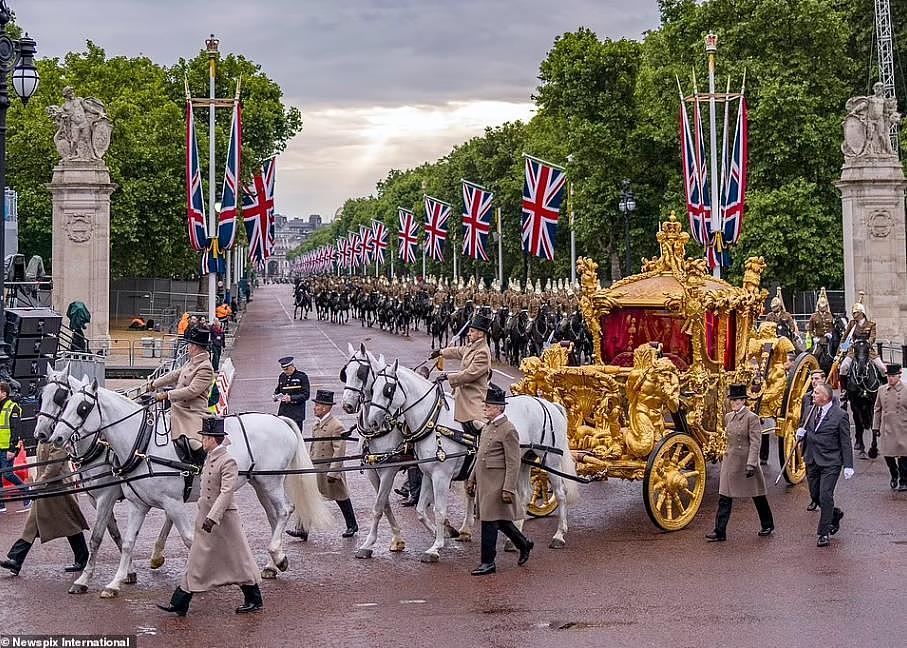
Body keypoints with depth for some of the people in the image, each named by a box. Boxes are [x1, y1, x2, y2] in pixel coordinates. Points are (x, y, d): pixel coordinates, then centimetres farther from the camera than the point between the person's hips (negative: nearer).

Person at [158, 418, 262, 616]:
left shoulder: (228, 462, -19)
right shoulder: (209, 458, 7)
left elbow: (226, 492, -25)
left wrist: (213, 517, -30)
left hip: (223, 518, -9)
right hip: (205, 516, 9)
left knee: (238, 559, 2)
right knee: (197, 561, 9)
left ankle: (254, 600, 13)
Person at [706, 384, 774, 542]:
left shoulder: (751, 418, -12)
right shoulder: (728, 417, 8)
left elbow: (755, 443, -16)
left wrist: (751, 464, -22)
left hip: (746, 462, -6)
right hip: (730, 462, 6)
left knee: (757, 496, 10)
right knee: (724, 497, -1)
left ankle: (768, 525, 29)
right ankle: (720, 532, 0)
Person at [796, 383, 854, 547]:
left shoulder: (840, 415, -11)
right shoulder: (814, 410, 7)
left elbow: (846, 442, -8)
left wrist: (848, 466, -11)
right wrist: (802, 432, -2)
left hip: (830, 462, -7)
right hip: (812, 460, 7)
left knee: (825, 496, -7)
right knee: (815, 495, 14)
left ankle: (824, 533, 3)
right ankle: (835, 514, 39)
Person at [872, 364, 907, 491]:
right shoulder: (882, 391, 7)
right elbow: (877, 410, 13)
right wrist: (876, 427, 10)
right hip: (886, 430, 3)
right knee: (887, 455, 6)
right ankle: (894, 476, 30)